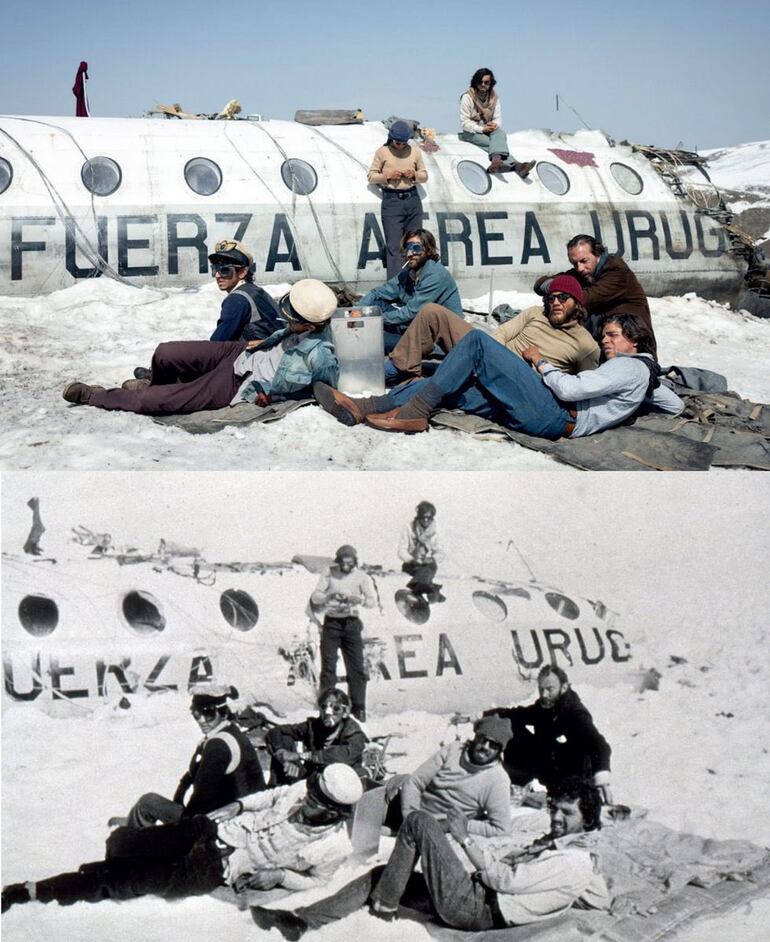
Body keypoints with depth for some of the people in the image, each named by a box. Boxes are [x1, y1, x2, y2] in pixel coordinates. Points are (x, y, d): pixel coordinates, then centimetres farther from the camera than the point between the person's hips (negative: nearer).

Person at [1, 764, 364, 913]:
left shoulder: (335, 846, -16)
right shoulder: (304, 790, -5)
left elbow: (314, 879, 1)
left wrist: (278, 875, -14)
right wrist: (238, 805, 2)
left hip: (217, 871, -5)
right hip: (212, 830, 5)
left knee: (122, 882, -12)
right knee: (121, 843, -5)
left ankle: (35, 891, -4)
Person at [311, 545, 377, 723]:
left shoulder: (362, 576, 3)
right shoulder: (329, 573, 3)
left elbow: (373, 600, -4)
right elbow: (314, 598, 0)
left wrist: (358, 599, -24)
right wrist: (329, 596, -20)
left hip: (351, 623, 0)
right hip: (331, 623, 0)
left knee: (356, 667, 0)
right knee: (328, 666, -1)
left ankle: (359, 709, 6)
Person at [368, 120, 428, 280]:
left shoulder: (415, 152, 11)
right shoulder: (382, 152, 3)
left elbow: (425, 176, 17)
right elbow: (371, 176, 4)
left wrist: (414, 175, -4)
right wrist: (388, 176, -12)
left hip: (413, 199, 4)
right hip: (391, 200, -3)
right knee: (394, 246, -8)